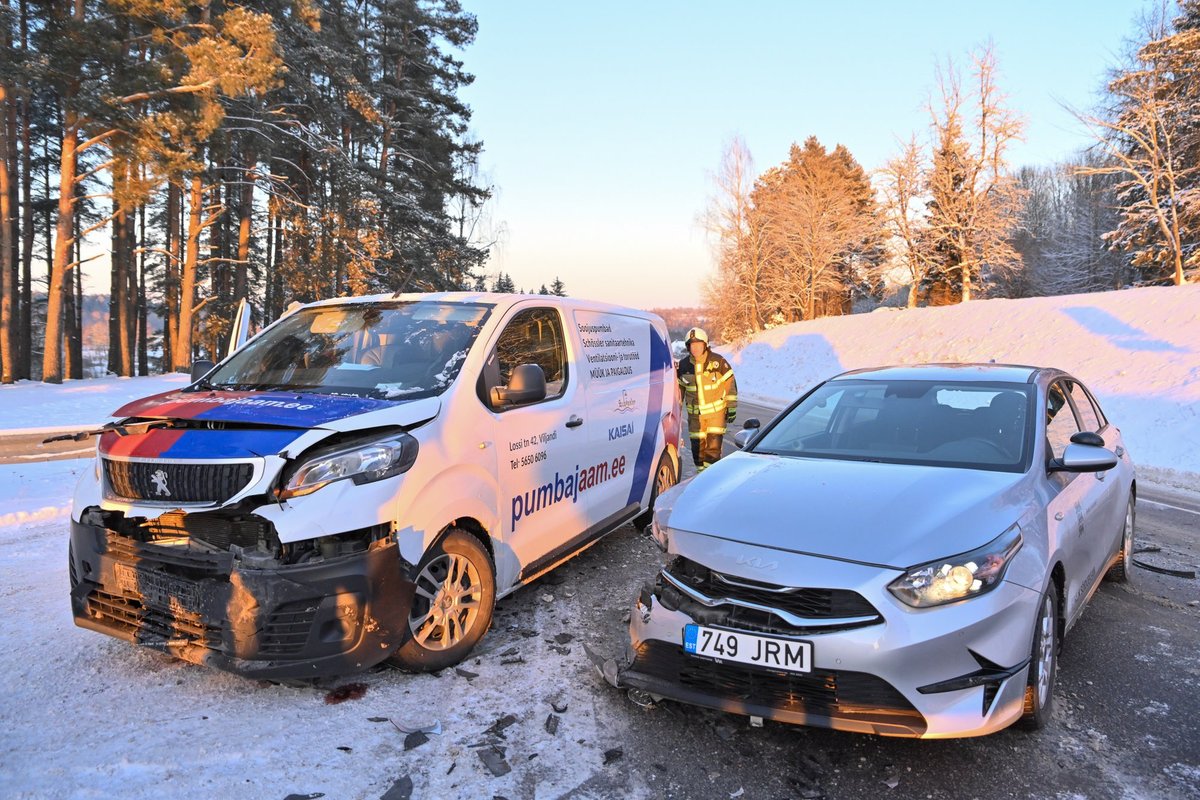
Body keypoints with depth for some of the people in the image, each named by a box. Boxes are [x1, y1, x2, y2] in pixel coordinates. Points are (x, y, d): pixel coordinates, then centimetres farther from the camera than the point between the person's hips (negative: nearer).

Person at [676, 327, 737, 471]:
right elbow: (678, 388, 12)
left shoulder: (718, 362, -8)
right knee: (697, 445, 6)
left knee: (714, 444, -8)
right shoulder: (683, 365, 0)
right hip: (695, 414, 3)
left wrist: (732, 407, -1)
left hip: (716, 411, -3)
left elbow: (730, 384, -1)